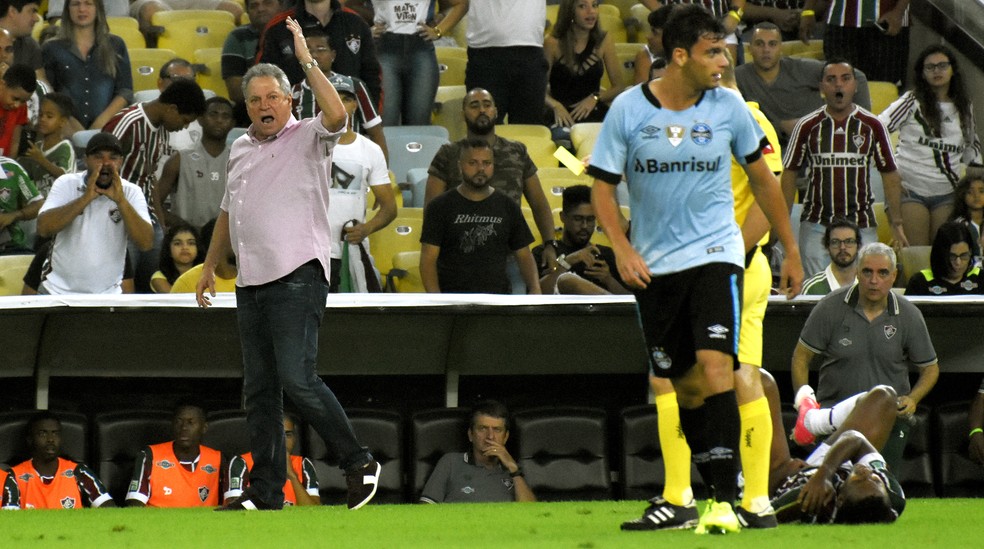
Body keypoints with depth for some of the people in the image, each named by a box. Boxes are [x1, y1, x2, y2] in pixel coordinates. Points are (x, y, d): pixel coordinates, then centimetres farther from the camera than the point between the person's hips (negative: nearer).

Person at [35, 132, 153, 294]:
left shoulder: (131, 192, -2)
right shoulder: (66, 184, -3)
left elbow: (146, 243, -14)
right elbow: (43, 228, -17)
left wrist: (120, 200, -22)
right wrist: (86, 198, -23)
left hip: (108, 294, 0)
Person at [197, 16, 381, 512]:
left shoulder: (308, 138, -1)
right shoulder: (241, 149, 19)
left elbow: (336, 116, -24)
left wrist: (306, 60, -20)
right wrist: (210, 266, 29)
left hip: (297, 279, -7)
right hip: (251, 284, 7)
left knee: (297, 379, -18)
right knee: (259, 391, 7)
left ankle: (358, 463, -5)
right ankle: (265, 492, 10)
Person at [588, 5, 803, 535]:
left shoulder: (728, 107, 0)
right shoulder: (628, 109, -4)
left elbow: (761, 178, 12)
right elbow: (602, 187, 0)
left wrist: (790, 249, 16)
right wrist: (622, 248, -16)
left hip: (715, 254, -1)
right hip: (654, 266, 1)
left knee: (714, 363, -19)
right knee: (684, 384, 6)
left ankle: (725, 502, -22)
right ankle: (718, 489, 20)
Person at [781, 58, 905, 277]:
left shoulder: (873, 126, 4)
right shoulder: (807, 126, 3)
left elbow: (890, 175, 6)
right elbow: (789, 174, 7)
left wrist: (897, 224, 0)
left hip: (862, 227, 0)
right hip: (816, 226, 0)